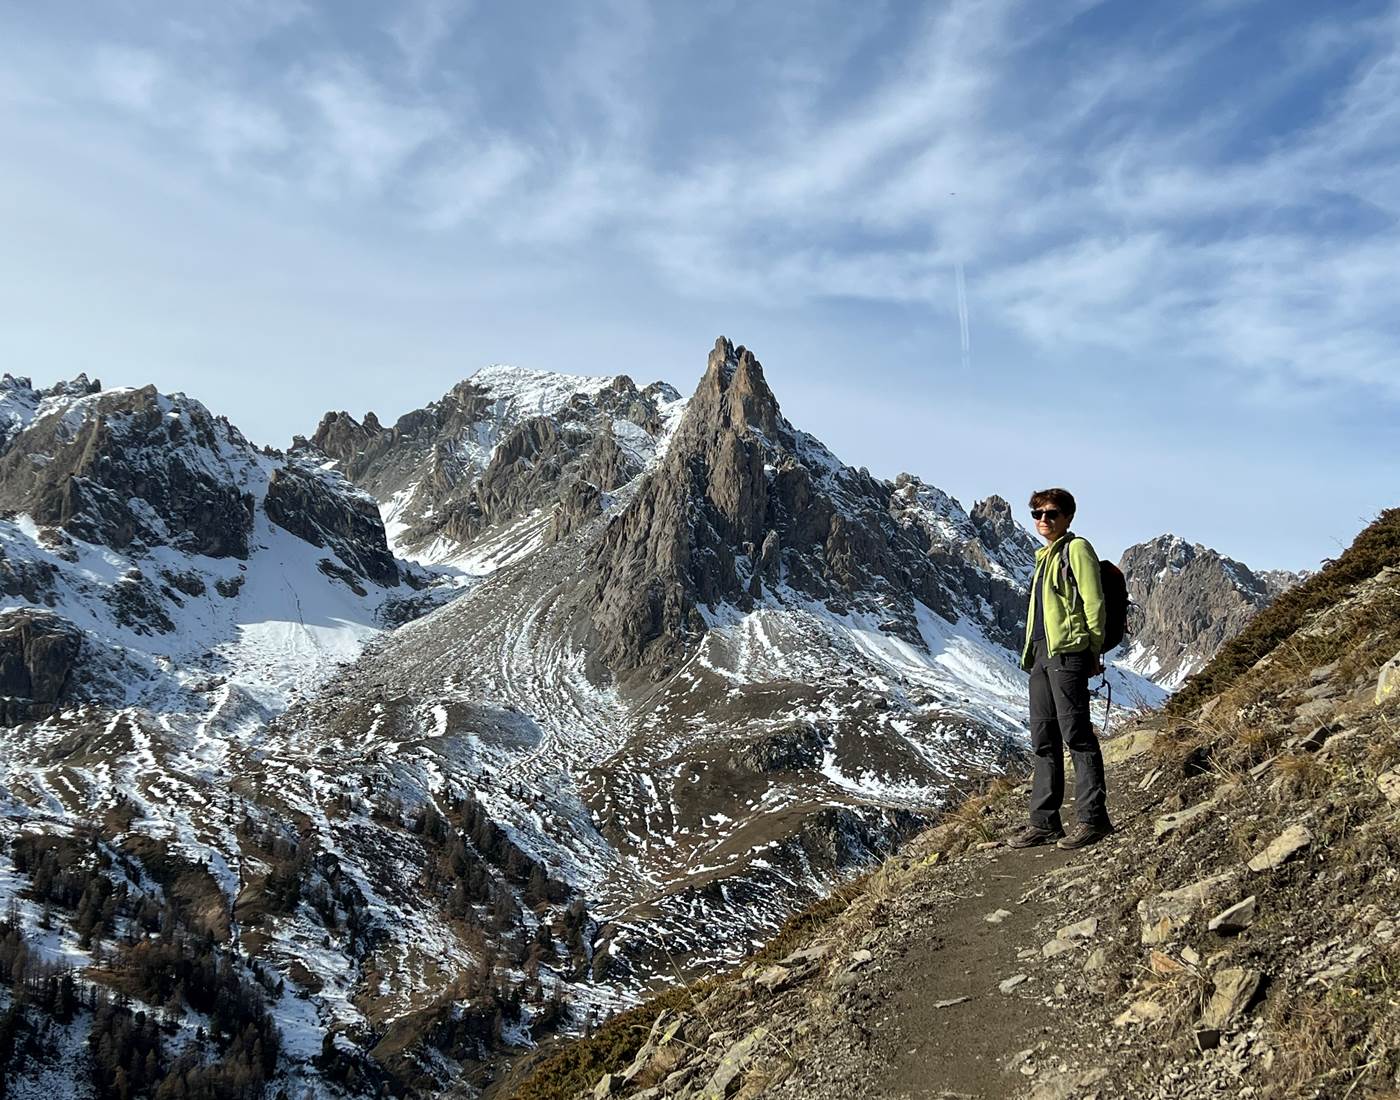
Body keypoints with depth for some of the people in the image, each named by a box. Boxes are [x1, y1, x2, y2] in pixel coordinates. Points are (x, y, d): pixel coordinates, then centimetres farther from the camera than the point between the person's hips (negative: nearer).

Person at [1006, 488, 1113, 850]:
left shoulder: (1076, 548, -3)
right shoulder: (1044, 556, 24)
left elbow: (1094, 602, -9)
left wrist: (1093, 652, -11)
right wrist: (1030, 652, 19)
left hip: (1068, 651, -9)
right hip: (1041, 653, 9)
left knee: (1076, 733, -8)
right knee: (1044, 739, 9)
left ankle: (1093, 818, -2)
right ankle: (1044, 822, 13)